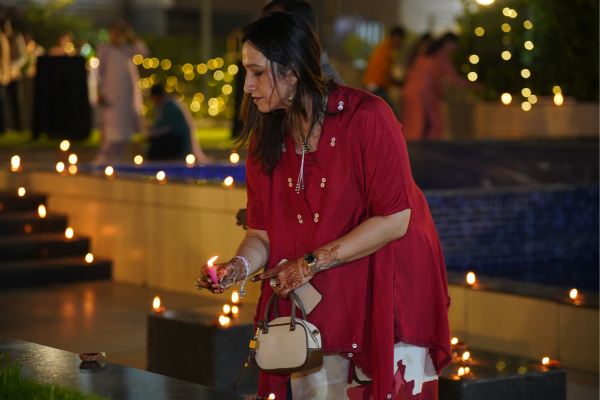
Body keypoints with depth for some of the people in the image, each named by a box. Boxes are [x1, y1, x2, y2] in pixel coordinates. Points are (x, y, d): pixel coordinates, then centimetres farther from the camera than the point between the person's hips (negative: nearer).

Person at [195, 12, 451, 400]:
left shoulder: (366, 117, -16)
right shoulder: (266, 137, 3)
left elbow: (394, 220, -19)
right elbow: (263, 231, 4)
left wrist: (312, 262, -17)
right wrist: (240, 265, -19)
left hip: (386, 295, -5)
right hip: (313, 306, 5)